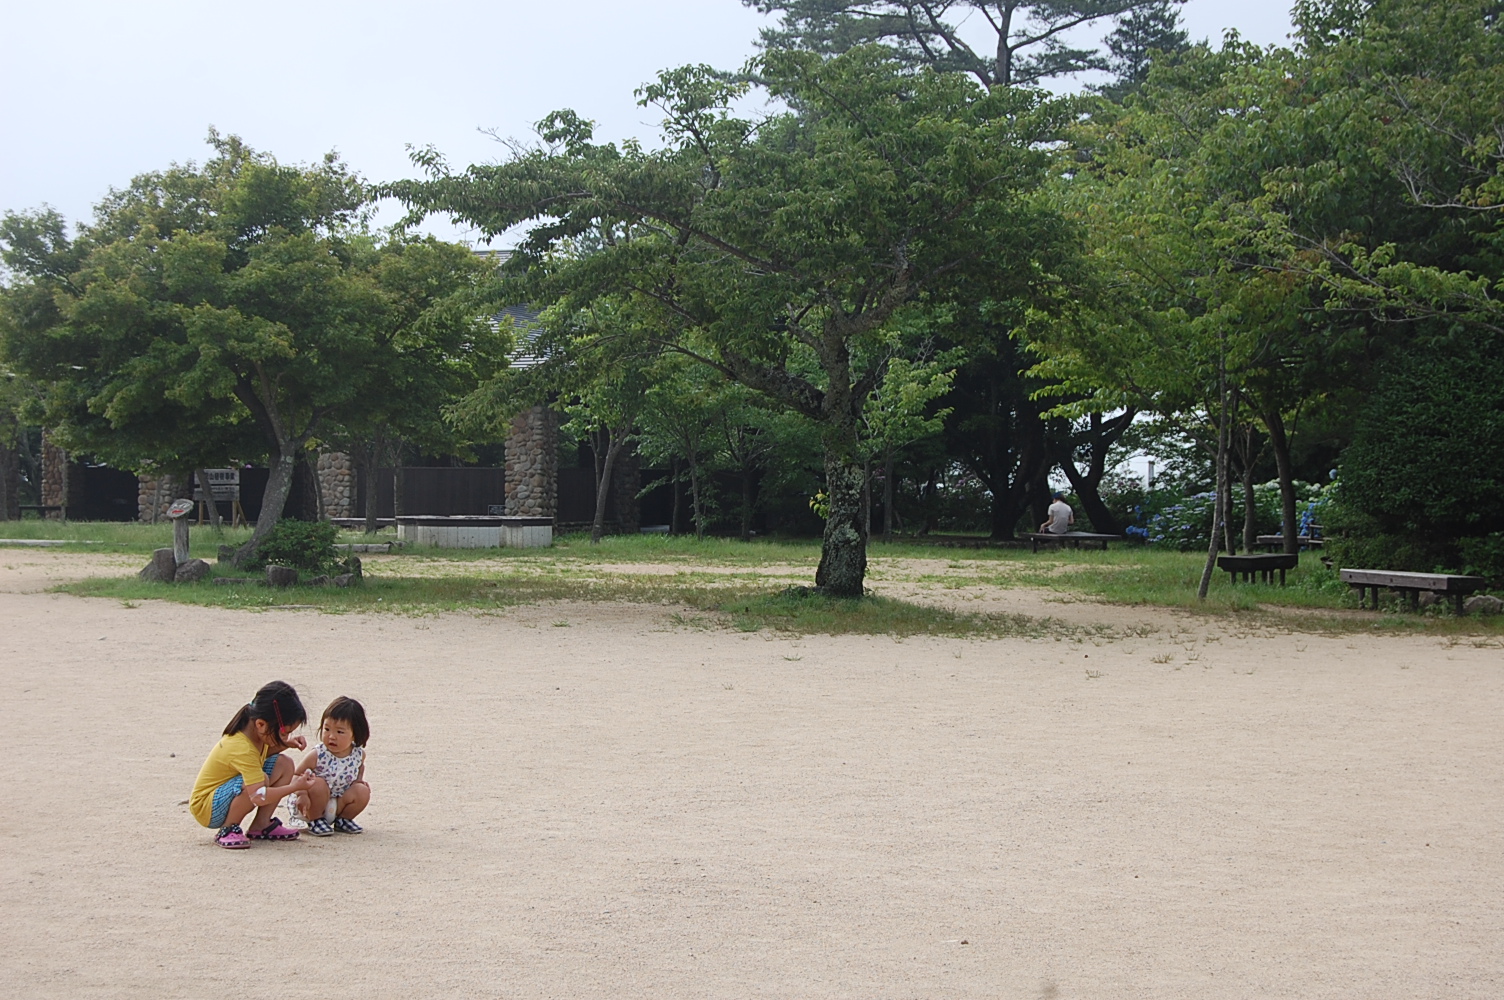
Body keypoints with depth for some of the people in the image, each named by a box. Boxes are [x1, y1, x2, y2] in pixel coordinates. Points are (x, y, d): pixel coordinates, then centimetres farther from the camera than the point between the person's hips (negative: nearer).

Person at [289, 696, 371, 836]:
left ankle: (343, 820, 8)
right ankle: (316, 820, -9)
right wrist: (302, 795, -30)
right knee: (319, 784, -32)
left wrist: (359, 780, 1)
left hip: (339, 804, 4)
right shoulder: (318, 755, -21)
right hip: (313, 808, -4)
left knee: (363, 792, -16)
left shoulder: (358, 754, -6)